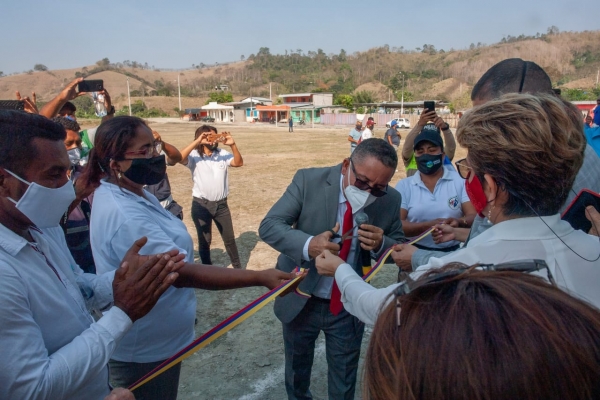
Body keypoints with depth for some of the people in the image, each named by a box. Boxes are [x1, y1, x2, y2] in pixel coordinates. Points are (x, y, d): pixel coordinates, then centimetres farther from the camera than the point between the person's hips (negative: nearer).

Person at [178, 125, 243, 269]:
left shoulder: (223, 154, 2)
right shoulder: (194, 156, -8)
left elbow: (239, 163, -10)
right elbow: (179, 158, -26)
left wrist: (233, 145, -24)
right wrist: (197, 141, -30)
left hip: (221, 204, 3)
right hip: (201, 205, -2)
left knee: (229, 238, 14)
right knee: (204, 240, 11)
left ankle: (238, 268, 30)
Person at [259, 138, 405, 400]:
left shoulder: (391, 200, -12)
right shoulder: (309, 180, -19)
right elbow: (268, 225, -19)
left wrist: (381, 244, -27)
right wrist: (308, 244, -38)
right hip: (300, 300, 0)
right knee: (297, 370, 25)